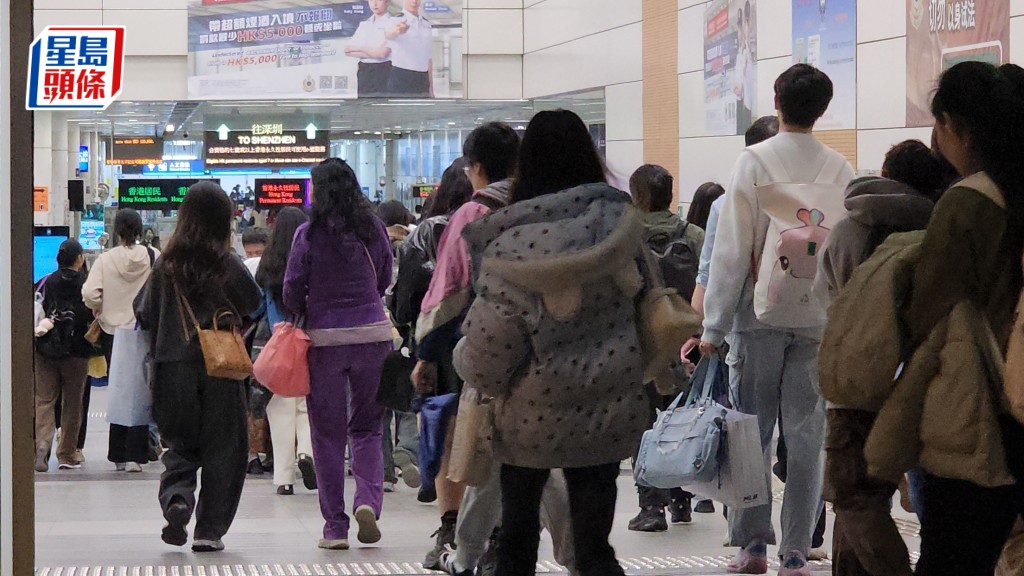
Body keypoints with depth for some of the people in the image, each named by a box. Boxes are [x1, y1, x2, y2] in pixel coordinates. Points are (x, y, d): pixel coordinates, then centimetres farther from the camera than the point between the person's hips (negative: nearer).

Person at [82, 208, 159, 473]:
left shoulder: (106, 259, -6)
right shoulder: (154, 257, -6)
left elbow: (89, 294, -14)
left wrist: (100, 310, 5)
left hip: (114, 332, 1)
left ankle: (118, 456, 14)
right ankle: (135, 456, -4)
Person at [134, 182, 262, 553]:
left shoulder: (166, 264, -1)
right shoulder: (227, 264, -8)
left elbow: (145, 316, 5)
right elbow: (253, 302, 6)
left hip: (173, 369, 2)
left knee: (180, 443, 14)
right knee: (222, 448, 8)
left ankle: (177, 498, -13)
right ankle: (209, 530, 6)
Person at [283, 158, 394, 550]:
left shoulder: (309, 234, -7)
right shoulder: (372, 228, 2)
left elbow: (292, 292, -4)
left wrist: (303, 314, 17)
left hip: (325, 337, -2)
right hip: (373, 333, 2)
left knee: (328, 433, 6)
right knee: (367, 425, 13)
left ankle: (335, 527, 5)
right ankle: (368, 499, -11)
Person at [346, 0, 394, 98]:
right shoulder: (364, 24, 14)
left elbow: (382, 52, -13)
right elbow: (348, 51, 5)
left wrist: (358, 48, 0)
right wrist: (373, 52, -9)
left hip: (383, 72, -5)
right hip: (364, 72, 5)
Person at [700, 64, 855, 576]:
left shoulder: (754, 161, -6)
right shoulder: (839, 168, 2)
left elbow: (732, 250, -9)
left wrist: (714, 326, -5)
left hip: (760, 314, -2)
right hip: (819, 319, 2)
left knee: (752, 432, 7)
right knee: (807, 437, 5)